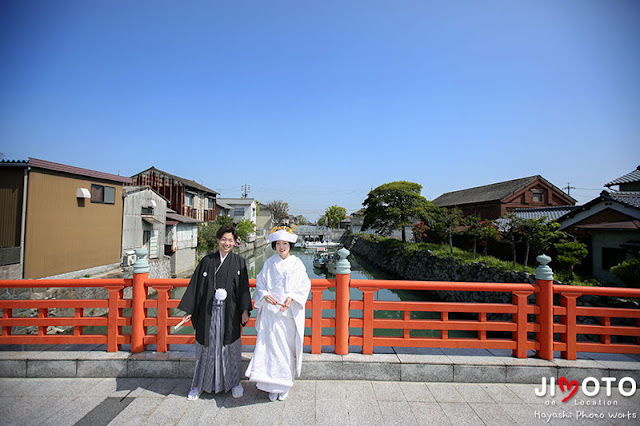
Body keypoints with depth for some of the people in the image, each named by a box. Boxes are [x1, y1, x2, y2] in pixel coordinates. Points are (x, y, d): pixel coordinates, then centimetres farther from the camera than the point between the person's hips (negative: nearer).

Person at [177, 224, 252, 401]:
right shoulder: (207, 261, 3)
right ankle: (199, 384, 30)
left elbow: (243, 287, 0)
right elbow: (196, 285, 5)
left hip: (229, 311, -1)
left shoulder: (239, 262, 1)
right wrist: (189, 310, 3)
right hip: (208, 311, 1)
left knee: (231, 346, 8)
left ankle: (233, 381, 28)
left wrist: (245, 310, -7)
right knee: (206, 347, 11)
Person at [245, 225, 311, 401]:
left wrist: (292, 297, -15)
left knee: (287, 348, 7)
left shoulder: (297, 264, 0)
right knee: (270, 346, 0)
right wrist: (265, 295, -10)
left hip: (290, 312, -1)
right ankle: (272, 385, 16)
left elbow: (304, 286, 0)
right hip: (271, 311, 1)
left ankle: (284, 385, 25)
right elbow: (260, 283, 9)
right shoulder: (269, 263, 5)